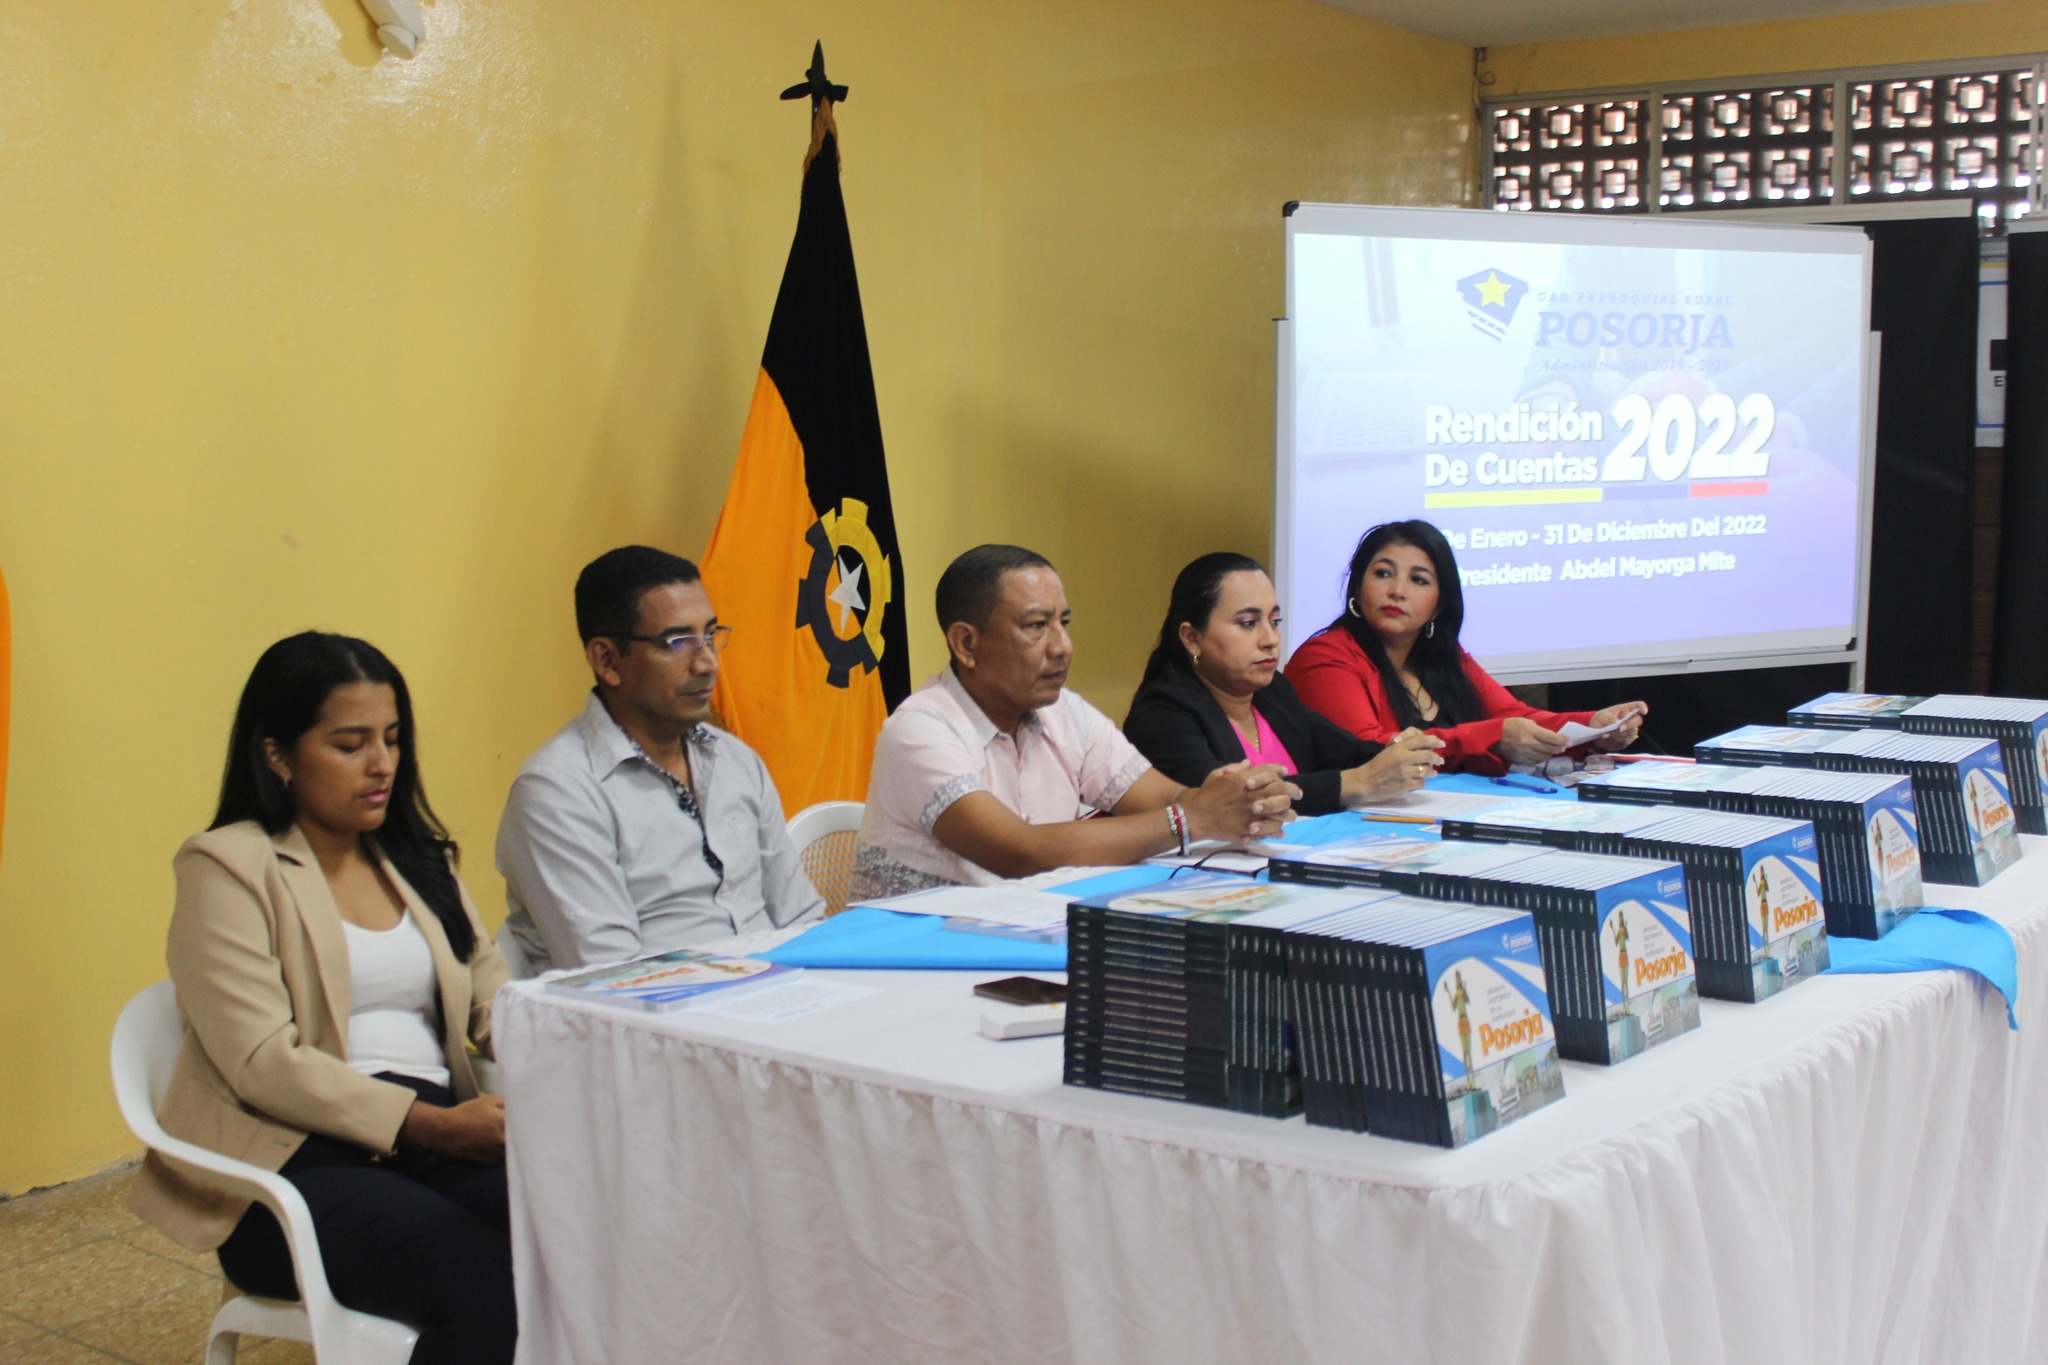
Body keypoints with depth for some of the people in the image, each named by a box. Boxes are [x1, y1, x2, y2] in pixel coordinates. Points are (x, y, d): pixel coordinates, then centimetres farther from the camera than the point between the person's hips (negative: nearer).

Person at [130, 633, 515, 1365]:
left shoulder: (416, 857, 21)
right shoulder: (229, 867, 0)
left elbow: (494, 993, 16)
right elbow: (263, 1062, -10)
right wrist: (428, 1123, -19)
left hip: (438, 1134, 5)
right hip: (293, 1162, -5)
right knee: (484, 1284, -33)